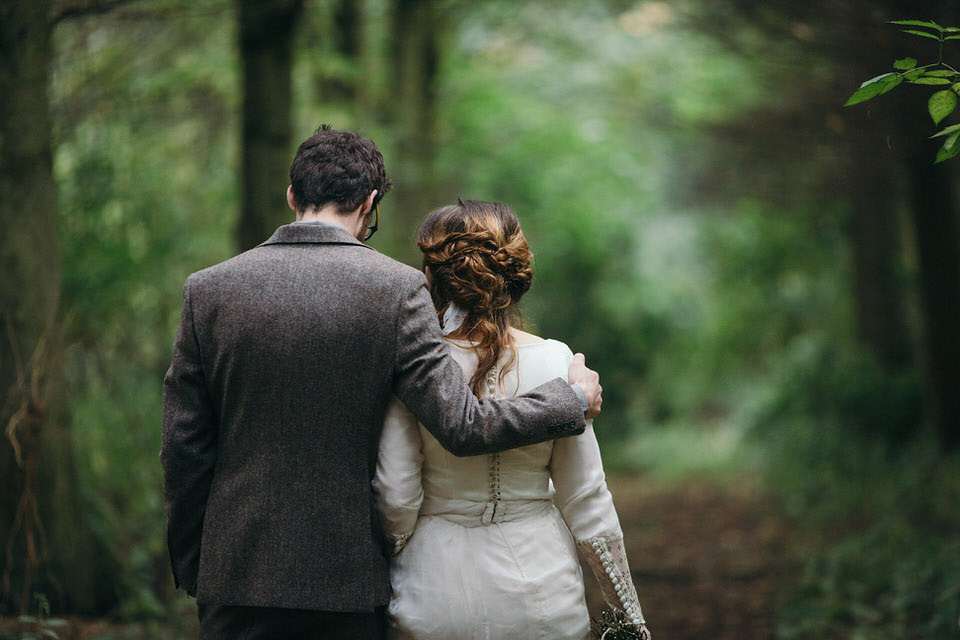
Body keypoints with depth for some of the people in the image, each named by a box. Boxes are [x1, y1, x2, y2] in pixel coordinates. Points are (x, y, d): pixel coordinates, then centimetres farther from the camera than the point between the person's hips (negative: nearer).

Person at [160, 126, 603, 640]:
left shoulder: (208, 289, -1)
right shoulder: (397, 289, -7)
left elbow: (183, 447, 2)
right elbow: (461, 427, -11)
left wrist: (189, 568, 13)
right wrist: (573, 397, 5)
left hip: (235, 578, 1)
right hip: (348, 578, -1)